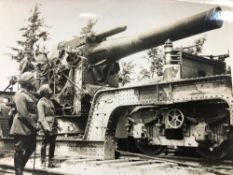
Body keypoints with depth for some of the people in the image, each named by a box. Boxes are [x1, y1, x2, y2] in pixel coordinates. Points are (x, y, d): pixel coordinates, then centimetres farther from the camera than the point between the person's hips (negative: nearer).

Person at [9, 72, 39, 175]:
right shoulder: (20, 95, -16)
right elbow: (23, 114, -22)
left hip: (29, 128, 10)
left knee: (31, 148, 16)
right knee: (20, 150, 1)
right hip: (22, 128, -10)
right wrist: (33, 125, -17)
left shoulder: (29, 94, 15)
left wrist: (34, 125, 9)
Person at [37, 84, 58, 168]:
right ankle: (43, 162, 5)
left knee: (52, 144, 9)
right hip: (47, 126, -8)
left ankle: (51, 161, 16)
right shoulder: (41, 102, -6)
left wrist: (57, 124, 19)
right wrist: (46, 127, -22)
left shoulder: (50, 101, 19)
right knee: (44, 144, -2)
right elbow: (41, 116, -14)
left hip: (53, 126, 8)